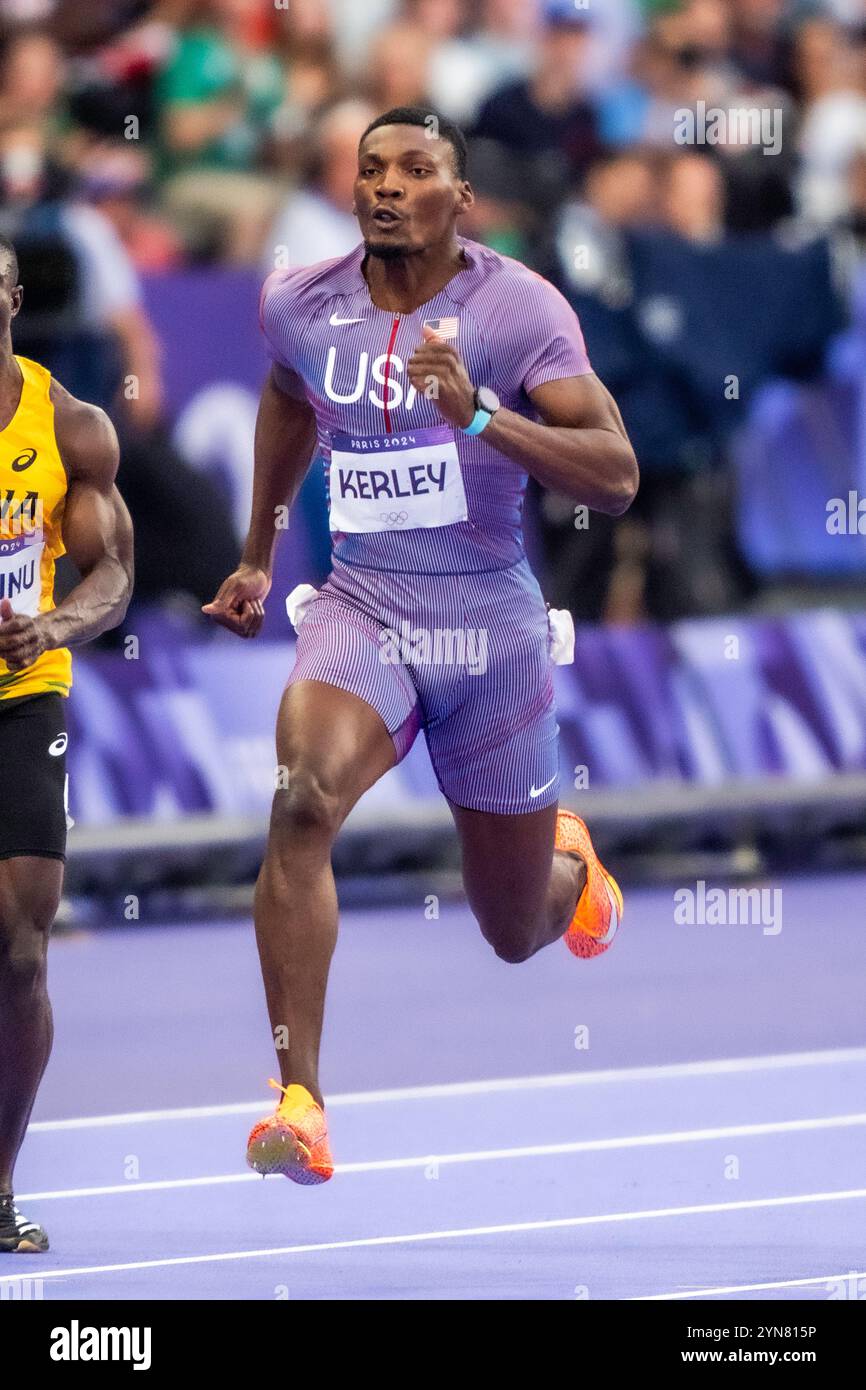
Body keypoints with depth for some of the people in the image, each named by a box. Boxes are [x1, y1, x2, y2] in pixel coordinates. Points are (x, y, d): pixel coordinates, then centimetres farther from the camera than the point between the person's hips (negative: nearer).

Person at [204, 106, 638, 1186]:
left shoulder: (518, 308, -12)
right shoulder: (299, 304, 1)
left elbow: (617, 478, -20)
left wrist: (478, 414, -33)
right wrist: (256, 559, 30)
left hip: (492, 627, -1)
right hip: (363, 610, 2)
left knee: (517, 934, 12)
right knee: (302, 802, -31)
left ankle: (568, 862, 53)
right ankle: (300, 1101, -31)